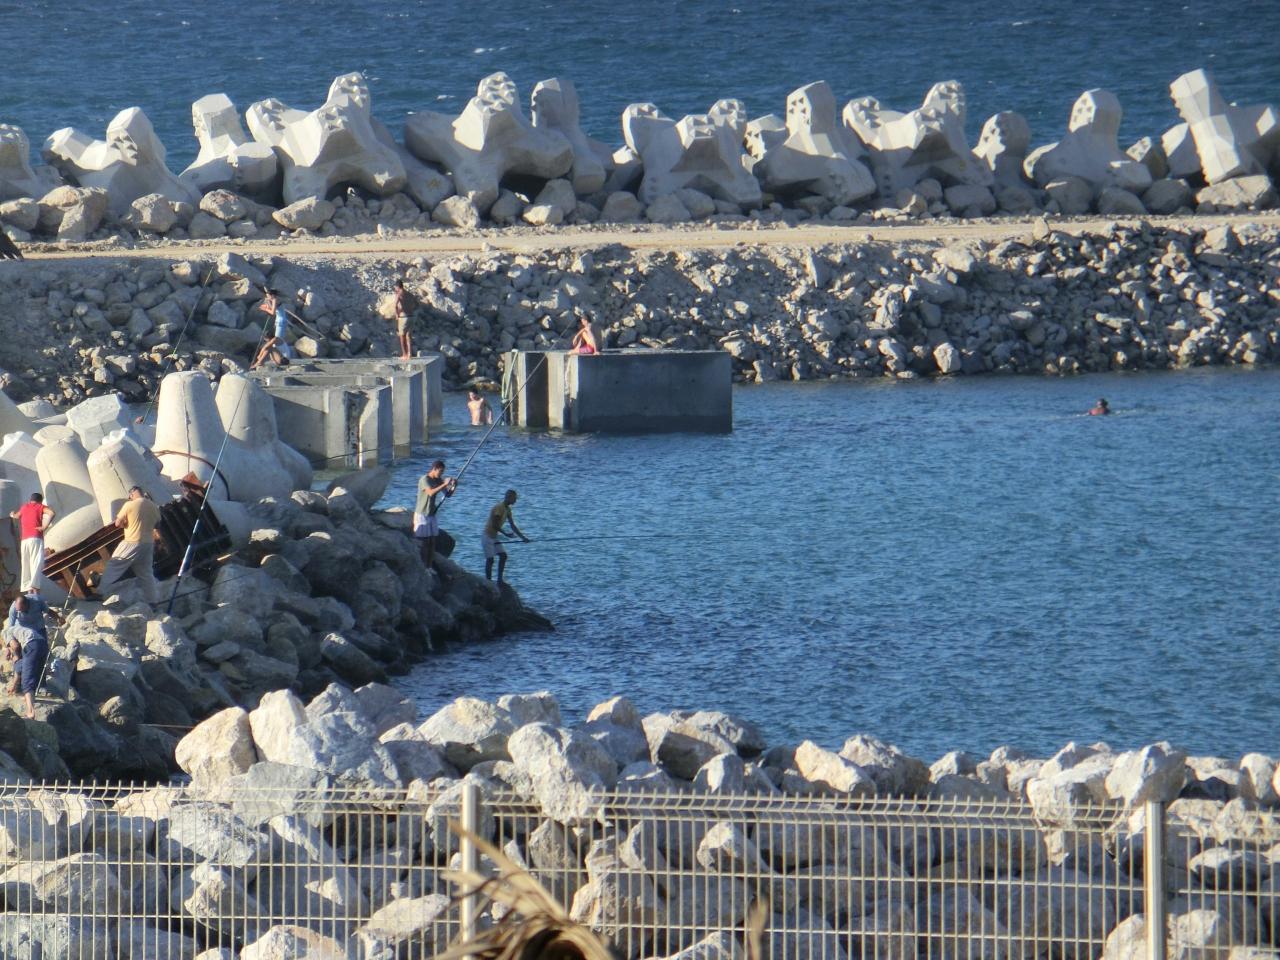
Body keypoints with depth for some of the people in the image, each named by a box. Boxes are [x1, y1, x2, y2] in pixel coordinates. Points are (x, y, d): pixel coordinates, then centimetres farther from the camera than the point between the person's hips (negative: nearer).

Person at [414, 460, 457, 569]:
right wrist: (444, 484, -36)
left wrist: (454, 486, -12)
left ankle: (429, 567, 10)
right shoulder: (424, 480, -16)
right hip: (422, 514, -7)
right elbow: (431, 492, -32)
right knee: (424, 542, -7)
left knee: (432, 542, 5)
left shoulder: (438, 480, 6)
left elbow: (448, 494, 8)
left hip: (431, 515, 7)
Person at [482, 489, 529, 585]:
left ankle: (499, 580, 6)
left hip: (494, 536, 9)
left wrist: (523, 537, 6)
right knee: (490, 559, -9)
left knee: (503, 555, 3)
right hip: (488, 536, -9)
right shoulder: (499, 507, -20)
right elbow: (495, 525, -23)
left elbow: (513, 526, 13)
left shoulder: (507, 509, 9)